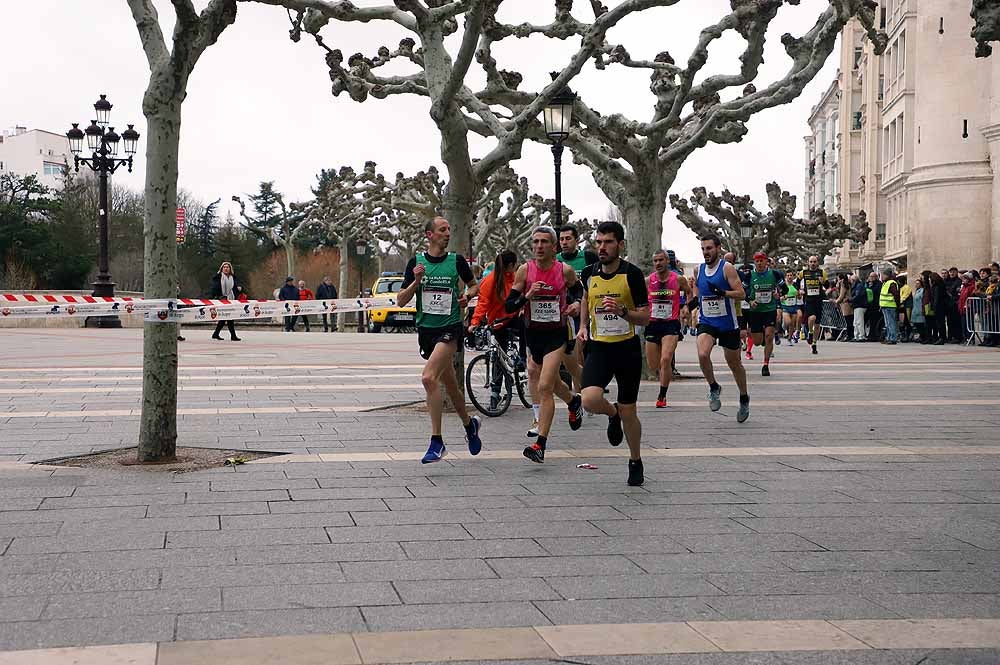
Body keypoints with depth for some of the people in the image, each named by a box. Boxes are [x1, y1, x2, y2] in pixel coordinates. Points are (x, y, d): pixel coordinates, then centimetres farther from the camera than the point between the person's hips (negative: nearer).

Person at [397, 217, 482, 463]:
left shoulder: (457, 261, 0)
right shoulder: (416, 262, 2)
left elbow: (474, 284, 17)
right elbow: (401, 301, 1)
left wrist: (466, 296, -4)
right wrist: (416, 281, -14)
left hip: (450, 328, -3)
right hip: (426, 329, 4)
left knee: (429, 377, -22)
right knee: (450, 384, 15)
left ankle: (437, 442, -18)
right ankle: (469, 424, 41)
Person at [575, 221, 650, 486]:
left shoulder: (632, 274, -9)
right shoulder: (589, 273, 2)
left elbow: (645, 317, -7)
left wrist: (622, 311, -25)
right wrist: (583, 327, 12)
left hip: (627, 347, -2)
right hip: (598, 346, 2)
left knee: (629, 412, 5)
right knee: (590, 400, -21)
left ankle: (636, 462, 29)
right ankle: (613, 414, 15)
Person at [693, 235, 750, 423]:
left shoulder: (727, 268, -10)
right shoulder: (698, 270, 5)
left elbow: (741, 294, -15)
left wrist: (723, 292, -30)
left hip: (728, 323, -3)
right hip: (706, 322, 3)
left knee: (734, 363, 10)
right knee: (703, 354, -24)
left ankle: (744, 399, 32)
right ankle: (714, 388, 0)